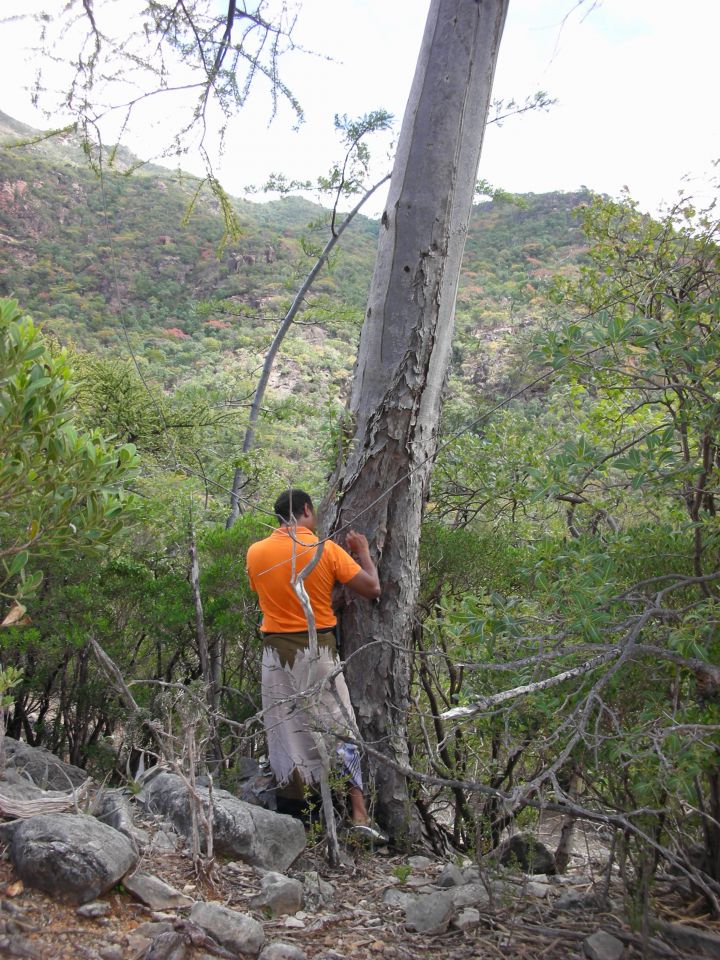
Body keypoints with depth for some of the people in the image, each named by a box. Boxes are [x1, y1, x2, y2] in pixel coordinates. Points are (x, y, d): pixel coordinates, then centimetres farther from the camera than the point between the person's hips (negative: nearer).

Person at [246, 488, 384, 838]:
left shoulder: (256, 553, -1)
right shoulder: (326, 549, -8)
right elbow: (372, 589, -6)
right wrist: (363, 553, 10)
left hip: (277, 651, 2)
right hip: (318, 650, -2)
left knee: (284, 732, 11)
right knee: (340, 730, 6)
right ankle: (359, 813, 5)